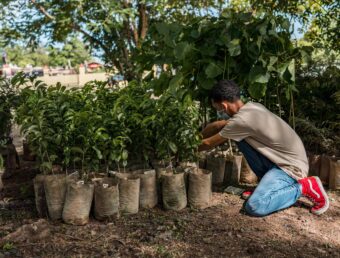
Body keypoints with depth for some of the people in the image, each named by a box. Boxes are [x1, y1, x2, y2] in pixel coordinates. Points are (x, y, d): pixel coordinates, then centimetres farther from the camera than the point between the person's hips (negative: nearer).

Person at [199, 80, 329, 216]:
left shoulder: (242, 120, -24)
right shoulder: (251, 107, 2)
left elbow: (209, 143, -10)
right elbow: (219, 125, 16)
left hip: (291, 165, -9)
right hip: (279, 158, 9)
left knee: (254, 206, -22)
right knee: (240, 138, 0)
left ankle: (304, 186, -3)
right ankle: (267, 182, 12)